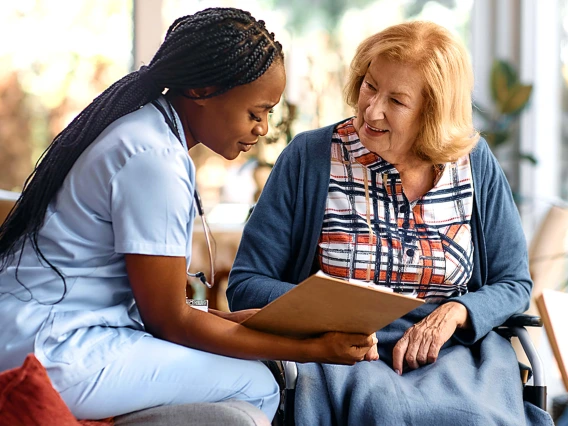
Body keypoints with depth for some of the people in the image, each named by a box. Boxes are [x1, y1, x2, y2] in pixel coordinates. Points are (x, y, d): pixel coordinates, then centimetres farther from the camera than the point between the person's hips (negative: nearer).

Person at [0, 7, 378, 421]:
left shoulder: (148, 130, 12)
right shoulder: (154, 158, -18)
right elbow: (170, 322, -13)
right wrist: (311, 349, -11)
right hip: (52, 353, -10)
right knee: (254, 385, -10)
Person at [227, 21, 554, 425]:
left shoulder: (475, 164, 5)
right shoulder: (309, 157, -1)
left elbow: (514, 284, 10)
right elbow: (245, 285, -1)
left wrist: (454, 314, -11)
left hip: (454, 347, 2)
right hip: (340, 355, -2)